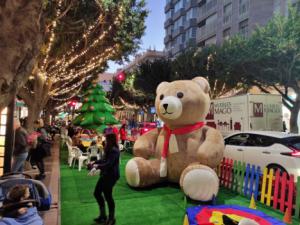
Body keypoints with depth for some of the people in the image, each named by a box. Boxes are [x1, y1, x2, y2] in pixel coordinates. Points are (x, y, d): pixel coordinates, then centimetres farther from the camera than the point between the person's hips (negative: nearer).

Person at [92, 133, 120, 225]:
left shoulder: (114, 150, -22)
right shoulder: (109, 149, 9)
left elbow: (109, 164, -27)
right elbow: (104, 160, 18)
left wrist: (98, 166, -17)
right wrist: (95, 162, 8)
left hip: (111, 176, -10)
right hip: (106, 174, 10)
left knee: (108, 196, 1)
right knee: (97, 193, 16)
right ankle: (103, 215, 30)